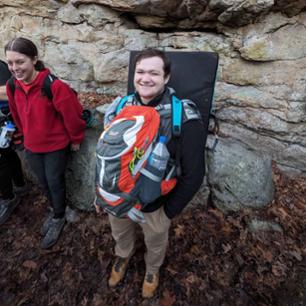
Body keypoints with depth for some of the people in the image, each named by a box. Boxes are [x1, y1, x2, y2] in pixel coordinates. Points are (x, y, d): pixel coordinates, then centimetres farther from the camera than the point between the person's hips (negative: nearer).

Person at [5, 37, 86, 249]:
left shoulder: (54, 86, -25)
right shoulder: (12, 86, -5)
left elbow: (72, 115, -17)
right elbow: (17, 115, 11)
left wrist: (76, 140, -7)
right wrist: (27, 135, 20)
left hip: (56, 145, -6)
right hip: (31, 147, 6)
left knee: (55, 183, 7)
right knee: (44, 183, 19)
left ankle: (59, 219, 32)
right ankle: (57, 212, 44)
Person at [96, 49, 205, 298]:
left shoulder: (184, 118, -24)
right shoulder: (121, 107, -10)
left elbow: (193, 174, -19)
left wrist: (170, 211, -12)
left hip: (155, 203, -3)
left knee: (156, 242, 26)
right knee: (120, 232, 31)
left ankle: (153, 269, 61)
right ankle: (123, 255, 66)